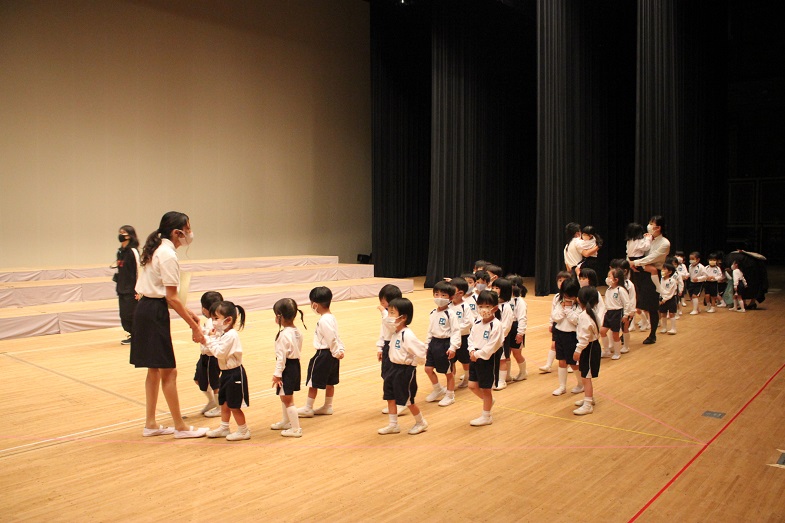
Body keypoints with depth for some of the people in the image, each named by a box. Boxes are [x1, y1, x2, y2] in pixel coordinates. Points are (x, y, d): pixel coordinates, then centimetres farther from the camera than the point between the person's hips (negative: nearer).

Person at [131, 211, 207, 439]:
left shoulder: (158, 250, 13)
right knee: (169, 371, -1)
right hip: (155, 314, -10)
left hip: (145, 311, 10)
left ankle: (150, 424, 26)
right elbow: (171, 297, -19)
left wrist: (187, 312, 12)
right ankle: (180, 427, 9)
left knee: (155, 370, 17)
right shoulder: (168, 255, -17)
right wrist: (194, 326, -16)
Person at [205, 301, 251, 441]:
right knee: (224, 403, 19)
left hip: (235, 373, -10)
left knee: (234, 405, 0)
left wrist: (210, 339, -18)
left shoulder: (231, 335, -22)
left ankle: (243, 431, 13)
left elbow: (219, 352, -26)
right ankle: (224, 428, 33)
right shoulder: (222, 334, 8)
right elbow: (216, 352, 7)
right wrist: (209, 339, -5)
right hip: (226, 372, 10)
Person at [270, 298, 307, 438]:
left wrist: (277, 374, -15)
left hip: (287, 367, -9)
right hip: (295, 365, 9)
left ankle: (296, 429, 9)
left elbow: (281, 356, -21)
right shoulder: (297, 332, 4)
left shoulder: (284, 335, -23)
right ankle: (285, 422, 40)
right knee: (284, 397, 25)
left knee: (287, 399, 2)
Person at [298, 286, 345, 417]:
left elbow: (331, 338, -24)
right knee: (329, 382, 17)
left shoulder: (324, 320, -22)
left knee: (313, 382, 4)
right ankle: (327, 407, 27)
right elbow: (336, 337, 9)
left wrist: (336, 352, -13)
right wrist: (341, 350, 3)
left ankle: (308, 409, 14)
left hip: (323, 354, -9)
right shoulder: (331, 317, 8)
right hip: (332, 354, 9)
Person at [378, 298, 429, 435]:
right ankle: (393, 425, 26)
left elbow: (421, 351, -28)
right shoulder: (395, 331, 0)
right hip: (394, 367, 9)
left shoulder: (408, 335, -25)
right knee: (390, 397, 13)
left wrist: (412, 364, -16)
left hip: (405, 370, -9)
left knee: (408, 400, 6)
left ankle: (421, 423, 27)